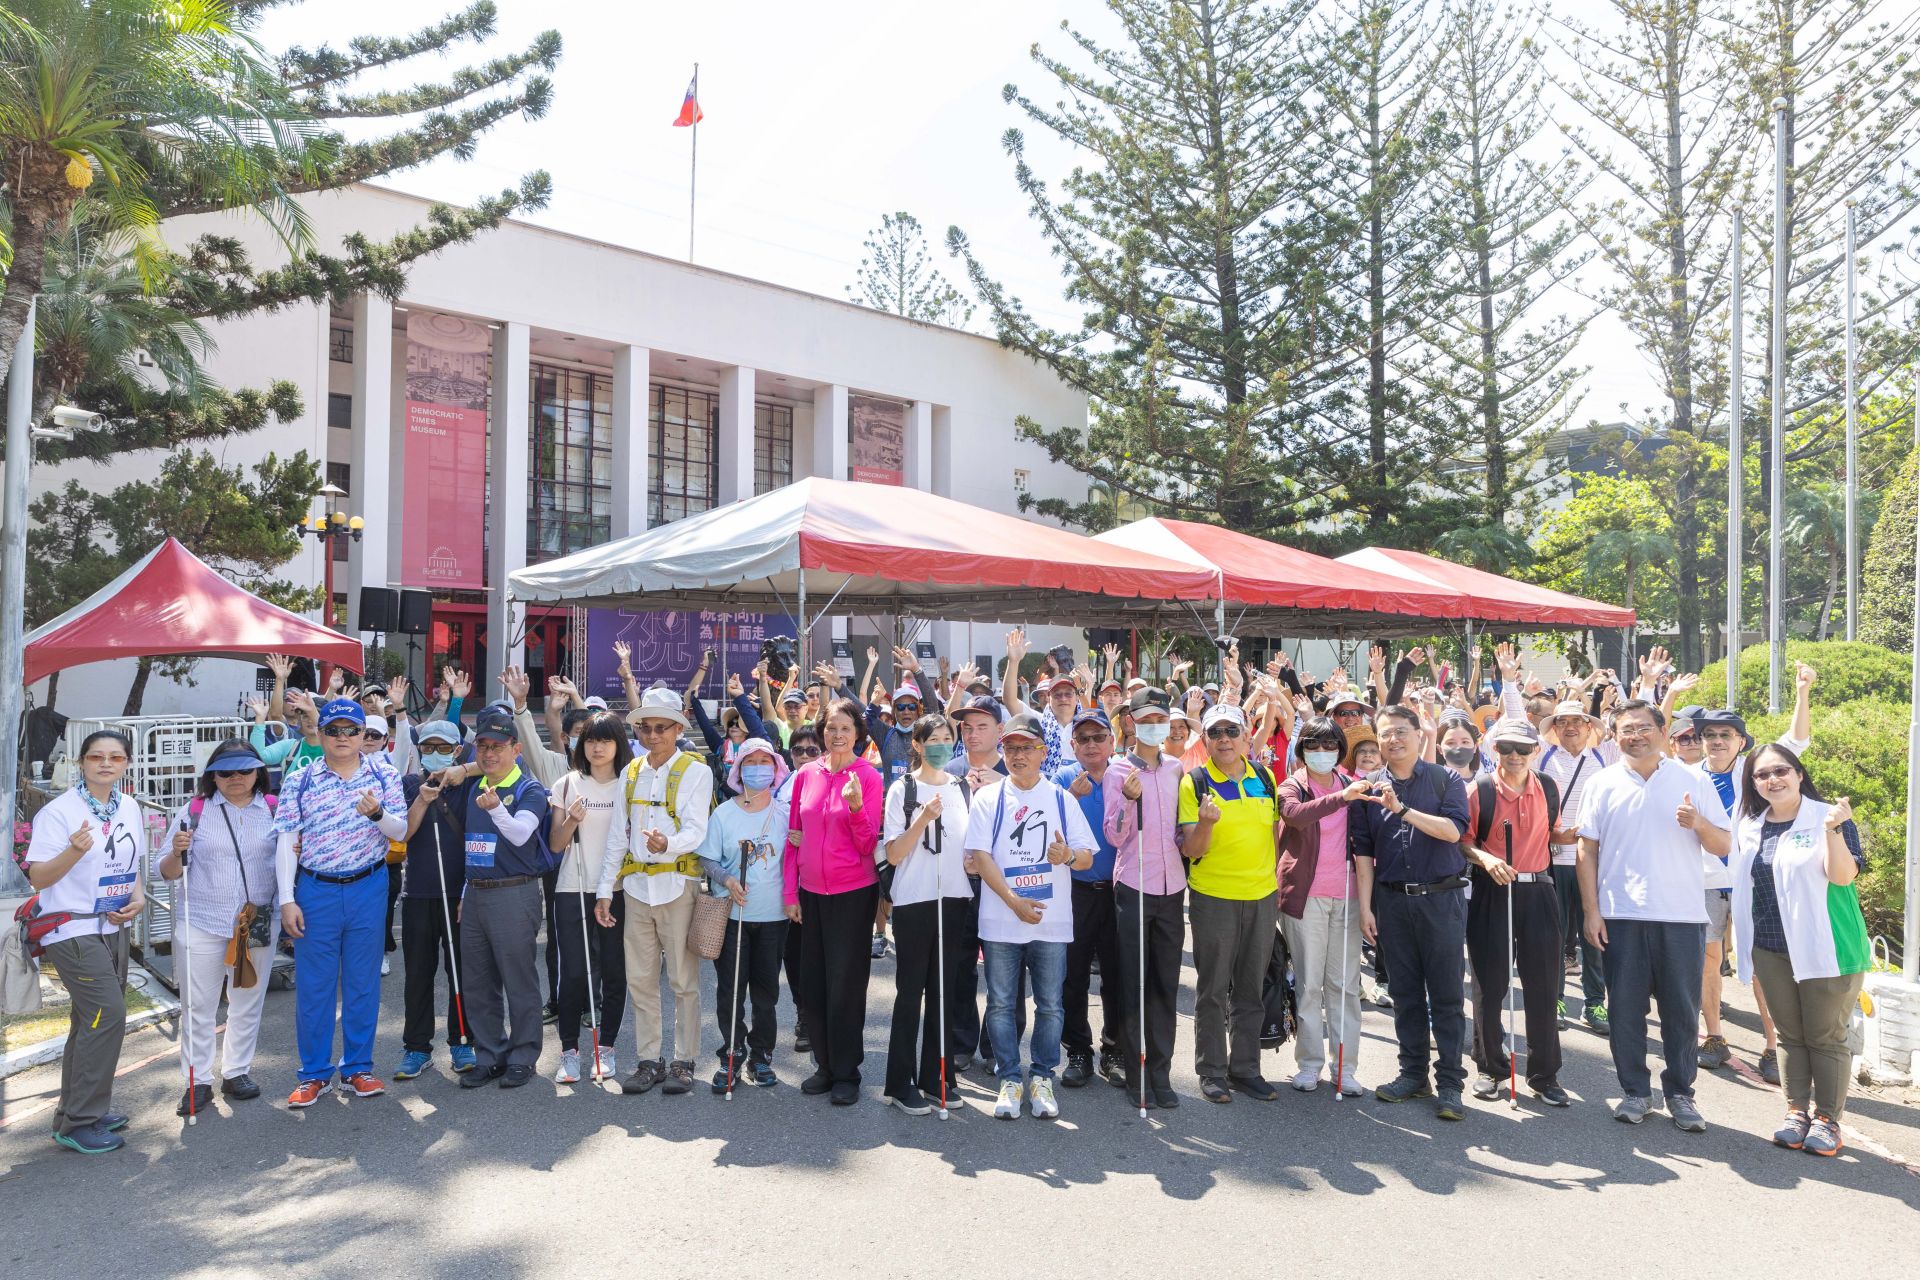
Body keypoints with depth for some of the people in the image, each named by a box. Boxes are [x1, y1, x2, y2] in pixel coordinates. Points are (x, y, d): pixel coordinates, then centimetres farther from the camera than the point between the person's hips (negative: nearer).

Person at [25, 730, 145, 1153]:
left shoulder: (129, 808, 7)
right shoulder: (59, 811, -14)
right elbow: (38, 878, -15)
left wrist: (139, 896, 0)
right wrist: (74, 852, -33)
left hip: (113, 928, 8)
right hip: (72, 929, -8)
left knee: (92, 1020, 15)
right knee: (108, 1015, -13)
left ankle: (77, 1110, 28)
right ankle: (78, 1123, -3)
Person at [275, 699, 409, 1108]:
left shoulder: (384, 774, 1)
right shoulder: (299, 781, -1)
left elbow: (400, 832, -1)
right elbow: (286, 842, -1)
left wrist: (378, 814, -23)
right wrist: (287, 899, -6)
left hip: (368, 890, 1)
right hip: (316, 891, 0)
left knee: (363, 982, 8)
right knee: (313, 985, 5)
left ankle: (357, 1068, 21)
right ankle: (315, 1074, 18)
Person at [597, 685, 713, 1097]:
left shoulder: (695, 771, -3)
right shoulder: (630, 774, 12)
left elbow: (696, 831, -13)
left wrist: (668, 844, -35)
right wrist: (605, 889, 9)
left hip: (677, 885, -5)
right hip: (636, 886, 5)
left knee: (683, 979, 1)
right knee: (640, 979, 8)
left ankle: (683, 1061, 11)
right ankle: (649, 1060, 19)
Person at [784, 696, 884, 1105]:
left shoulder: (869, 777, -7)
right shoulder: (805, 776, 3)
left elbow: (868, 844, -9)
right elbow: (793, 837, 9)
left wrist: (856, 807, -26)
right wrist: (790, 892, 5)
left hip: (854, 893, -4)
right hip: (811, 893, 4)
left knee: (845, 985, 1)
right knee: (812, 984, 10)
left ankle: (847, 1073, 16)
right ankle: (825, 1066, 26)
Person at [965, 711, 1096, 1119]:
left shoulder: (1062, 799, 6)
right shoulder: (987, 798, 3)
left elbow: (1087, 857, 4)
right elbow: (980, 855, -5)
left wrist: (1069, 856, -20)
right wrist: (1014, 901, -14)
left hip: (1052, 921, 1)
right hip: (1000, 921, -1)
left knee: (1049, 1004, 6)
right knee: (1001, 1003, 5)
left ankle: (1042, 1077, 21)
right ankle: (1010, 1079, 18)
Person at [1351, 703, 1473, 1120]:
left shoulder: (1445, 779, 0)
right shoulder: (1368, 788, 5)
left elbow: (1453, 830, -14)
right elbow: (1362, 851, 4)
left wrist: (1402, 809, -23)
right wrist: (1365, 906, 0)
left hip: (1441, 898, -2)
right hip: (1392, 900, 2)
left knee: (1447, 994, 0)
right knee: (1405, 992, 9)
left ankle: (1449, 1082, 7)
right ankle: (1413, 1073, 20)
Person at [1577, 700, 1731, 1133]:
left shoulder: (1693, 781, 4)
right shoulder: (1604, 783, 4)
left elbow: (1722, 846, 5)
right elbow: (1588, 850, 4)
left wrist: (1698, 823, -16)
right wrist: (1591, 911, -2)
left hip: (1682, 916, 0)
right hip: (1621, 915, 0)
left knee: (1682, 1009, 6)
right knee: (1625, 1007, 5)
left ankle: (1680, 1092, 21)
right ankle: (1635, 1091, 19)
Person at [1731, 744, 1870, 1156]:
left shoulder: (1828, 817, -6)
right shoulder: (1749, 829, 8)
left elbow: (1842, 876, -18)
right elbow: (1745, 894, 14)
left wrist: (1833, 830, -29)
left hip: (1824, 949, -4)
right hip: (1770, 951, 4)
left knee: (1826, 1036, 2)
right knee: (1790, 1035, 9)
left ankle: (1827, 1118, 12)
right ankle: (1797, 1111, 17)